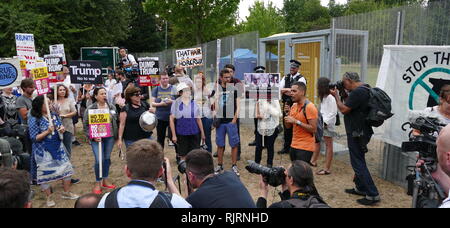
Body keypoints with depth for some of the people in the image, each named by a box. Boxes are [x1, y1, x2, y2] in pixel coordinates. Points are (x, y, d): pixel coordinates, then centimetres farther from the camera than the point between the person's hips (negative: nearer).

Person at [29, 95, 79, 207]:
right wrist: (47, 132, -26)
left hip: (58, 147, 5)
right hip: (43, 151, -5)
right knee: (46, 173, 6)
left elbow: (61, 126, 12)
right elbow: (34, 138, -15)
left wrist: (62, 129, -11)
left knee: (67, 168, 9)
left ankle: (67, 193, 28)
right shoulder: (34, 119, -14)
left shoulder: (54, 115, 1)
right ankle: (49, 197, 26)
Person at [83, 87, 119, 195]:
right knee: (99, 160, -7)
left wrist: (117, 135, 4)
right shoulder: (90, 109, -6)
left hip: (110, 137, 4)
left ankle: (105, 180, 30)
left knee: (107, 159, 13)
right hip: (97, 138, -3)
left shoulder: (112, 107, 4)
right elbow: (85, 124, -4)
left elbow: (116, 121, 9)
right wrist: (92, 136, -13)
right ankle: (98, 183, 13)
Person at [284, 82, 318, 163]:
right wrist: (287, 113, -3)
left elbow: (313, 129, -19)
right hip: (294, 145, 8)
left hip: (305, 147, -8)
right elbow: (288, 126, 13)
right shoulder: (293, 106, 10)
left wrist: (296, 121, -22)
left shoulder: (309, 107, -14)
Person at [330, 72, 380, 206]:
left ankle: (372, 195, -1)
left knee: (358, 163, -5)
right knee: (359, 161, 21)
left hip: (357, 133, -11)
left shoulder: (357, 92, -21)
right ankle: (360, 188, 34)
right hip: (361, 131, 11)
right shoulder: (365, 89, 12)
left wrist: (336, 95, -8)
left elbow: (343, 109, -20)